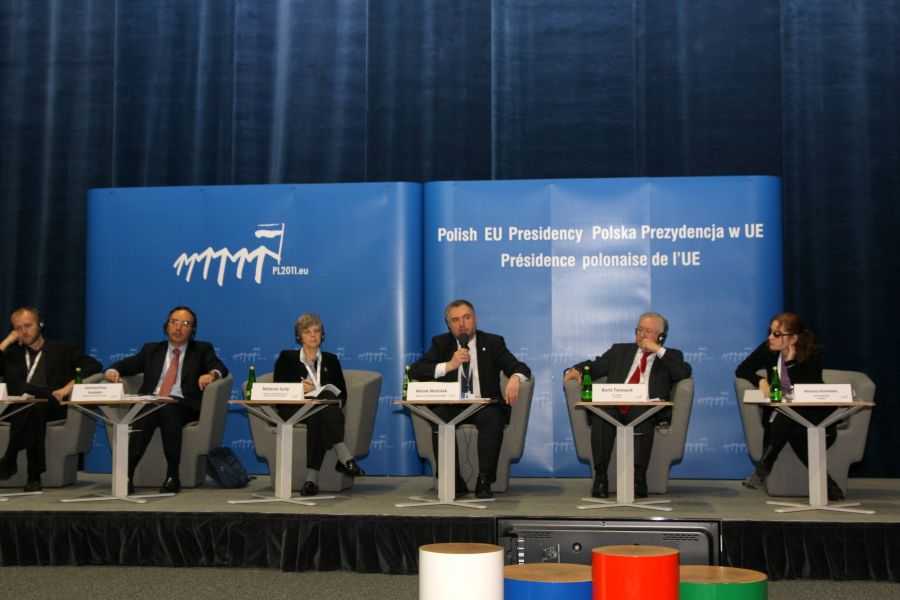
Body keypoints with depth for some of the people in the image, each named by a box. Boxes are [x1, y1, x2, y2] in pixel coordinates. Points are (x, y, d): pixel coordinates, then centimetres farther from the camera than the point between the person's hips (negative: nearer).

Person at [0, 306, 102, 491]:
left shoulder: (62, 349, 22)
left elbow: (94, 365, 7)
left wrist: (69, 386, -9)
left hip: (54, 405, -2)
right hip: (19, 408, 2)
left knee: (26, 389, -35)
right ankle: (34, 474, -41)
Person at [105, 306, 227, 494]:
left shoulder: (202, 350, 19)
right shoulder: (152, 349, 27)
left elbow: (221, 369, 3)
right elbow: (128, 363, 19)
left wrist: (211, 374, -21)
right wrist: (113, 370, -4)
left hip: (183, 405, -2)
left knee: (168, 410, -37)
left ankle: (172, 476, -34)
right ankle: (126, 474, -42)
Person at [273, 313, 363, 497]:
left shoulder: (331, 360, 26)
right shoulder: (286, 358, 21)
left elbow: (342, 394, 13)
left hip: (325, 410, 2)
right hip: (293, 409, -2)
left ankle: (312, 478, -50)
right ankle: (344, 457, -51)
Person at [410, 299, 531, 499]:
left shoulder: (493, 343, 10)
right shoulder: (441, 343, 12)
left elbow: (521, 368, 1)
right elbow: (415, 371, -1)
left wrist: (514, 378, -25)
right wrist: (449, 365, -14)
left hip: (484, 406, -1)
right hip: (452, 406, 1)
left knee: (493, 417, -35)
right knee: (438, 416, -33)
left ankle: (484, 481, -29)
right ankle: (453, 481, -23)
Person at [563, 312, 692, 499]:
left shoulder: (670, 356, 21)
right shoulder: (619, 351, 29)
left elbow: (684, 372, 1)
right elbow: (595, 366, 20)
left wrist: (658, 350, -1)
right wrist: (576, 370, -1)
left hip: (646, 411, -2)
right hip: (614, 408, 2)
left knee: (642, 416, -38)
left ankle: (638, 477, -40)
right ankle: (600, 478, -34)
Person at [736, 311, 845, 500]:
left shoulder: (812, 355, -13)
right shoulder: (768, 349, -1)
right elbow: (741, 370, 3)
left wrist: (791, 361, -25)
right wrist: (761, 380, -14)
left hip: (812, 413, -3)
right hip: (780, 414, 4)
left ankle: (762, 470, -25)